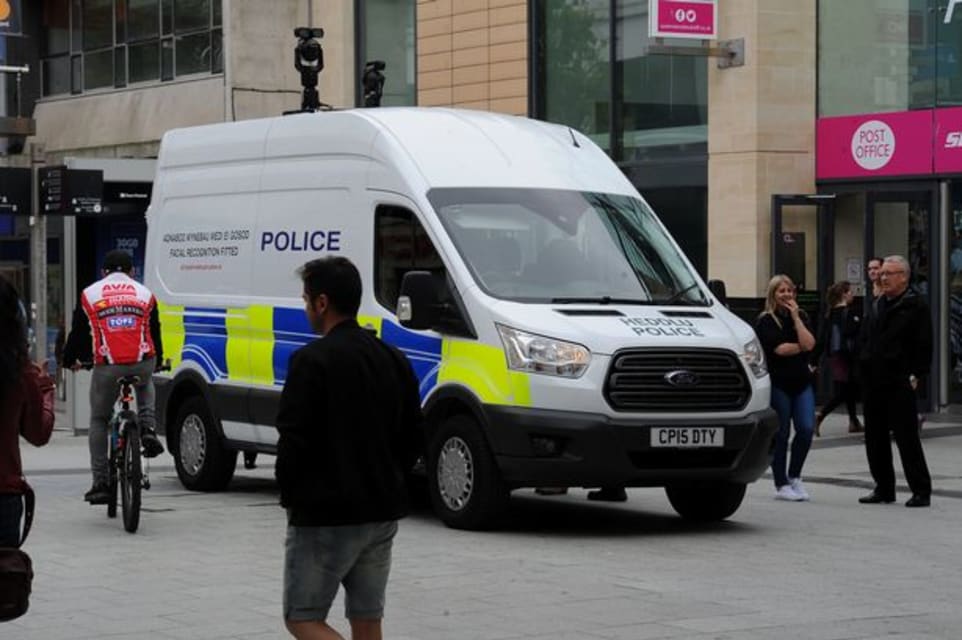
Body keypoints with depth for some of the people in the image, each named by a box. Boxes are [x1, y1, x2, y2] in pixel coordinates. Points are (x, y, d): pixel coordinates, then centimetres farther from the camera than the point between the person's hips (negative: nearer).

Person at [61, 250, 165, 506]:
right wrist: (158, 361, 39)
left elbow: (78, 333, 16)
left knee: (98, 422, 14)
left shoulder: (90, 294, 11)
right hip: (142, 365, 1)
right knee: (145, 385, 38)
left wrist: (70, 360, 34)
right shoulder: (144, 294, 14)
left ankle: (100, 484, 10)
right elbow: (155, 333, 21)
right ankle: (147, 429, 13)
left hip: (107, 368, -1)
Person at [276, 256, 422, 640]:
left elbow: (294, 438, -18)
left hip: (325, 515, -7)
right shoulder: (393, 359, 9)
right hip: (383, 511, 7)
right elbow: (413, 437, 13)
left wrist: (289, 493, -2)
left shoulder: (313, 360, -14)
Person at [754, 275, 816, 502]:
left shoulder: (801, 317, 12)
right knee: (780, 434, 0)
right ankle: (781, 485, 9)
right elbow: (780, 348, -15)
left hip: (801, 381, 4)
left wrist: (796, 318, -6)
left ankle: (794, 477, 12)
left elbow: (809, 343, -5)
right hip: (778, 383, -4)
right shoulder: (765, 321, -3)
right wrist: (802, 347, -2)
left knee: (806, 428, -6)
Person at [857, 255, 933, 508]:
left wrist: (915, 376, -15)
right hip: (874, 383, 8)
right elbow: (866, 338, 23)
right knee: (875, 439, 10)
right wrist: (864, 364, 11)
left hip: (899, 385, -8)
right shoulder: (879, 305, 16)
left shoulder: (915, 307, -5)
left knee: (907, 439, -6)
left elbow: (924, 345, -10)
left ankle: (921, 491, 0)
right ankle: (884, 489, 19)